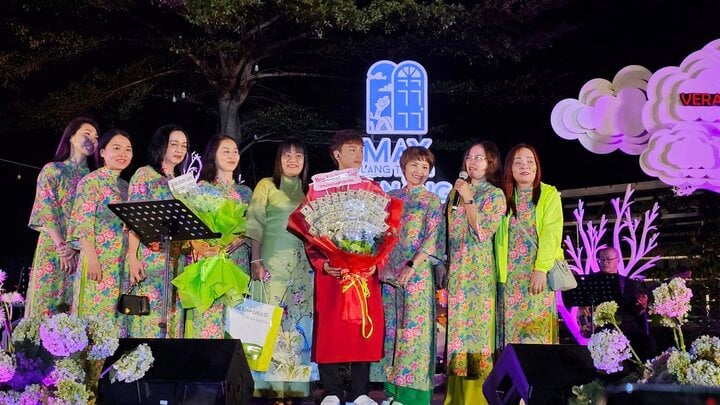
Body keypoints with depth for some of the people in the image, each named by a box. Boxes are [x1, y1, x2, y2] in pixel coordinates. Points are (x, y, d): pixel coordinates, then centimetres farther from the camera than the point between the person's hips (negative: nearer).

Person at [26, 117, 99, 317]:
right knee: (47, 305, -6)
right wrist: (62, 247, -14)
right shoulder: (53, 170, 6)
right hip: (54, 250, -3)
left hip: (83, 253, 3)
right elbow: (44, 212, -4)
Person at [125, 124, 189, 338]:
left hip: (177, 259, 6)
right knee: (148, 311, -9)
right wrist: (133, 257, -16)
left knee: (173, 315, 5)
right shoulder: (144, 174, 1)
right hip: (150, 255, -6)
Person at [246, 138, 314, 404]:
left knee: (299, 320, 2)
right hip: (274, 261, -4)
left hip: (303, 264, 4)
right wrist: (256, 261, -11)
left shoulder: (309, 190, 16)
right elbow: (256, 225, -2)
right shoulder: (266, 186, 5)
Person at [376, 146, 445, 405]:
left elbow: (433, 237, -7)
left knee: (413, 327, -6)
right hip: (389, 271, 4)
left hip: (417, 271, -4)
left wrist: (412, 266, -16)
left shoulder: (431, 200, 2)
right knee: (392, 328, 6)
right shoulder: (391, 197, 13)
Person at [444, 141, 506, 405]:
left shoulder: (495, 195, -2)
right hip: (456, 270, 5)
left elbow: (482, 233, -12)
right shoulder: (456, 191, 15)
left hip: (479, 270, -5)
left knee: (476, 326, -4)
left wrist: (468, 200, -13)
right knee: (456, 327, 7)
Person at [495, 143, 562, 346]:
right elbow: (498, 236, 8)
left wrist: (541, 268, -17)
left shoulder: (549, 194, 2)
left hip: (539, 271, -3)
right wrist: (499, 271, -2)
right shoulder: (504, 197, 13)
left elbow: (551, 234, -7)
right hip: (511, 274, 3)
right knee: (512, 327, 1)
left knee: (538, 328, -5)